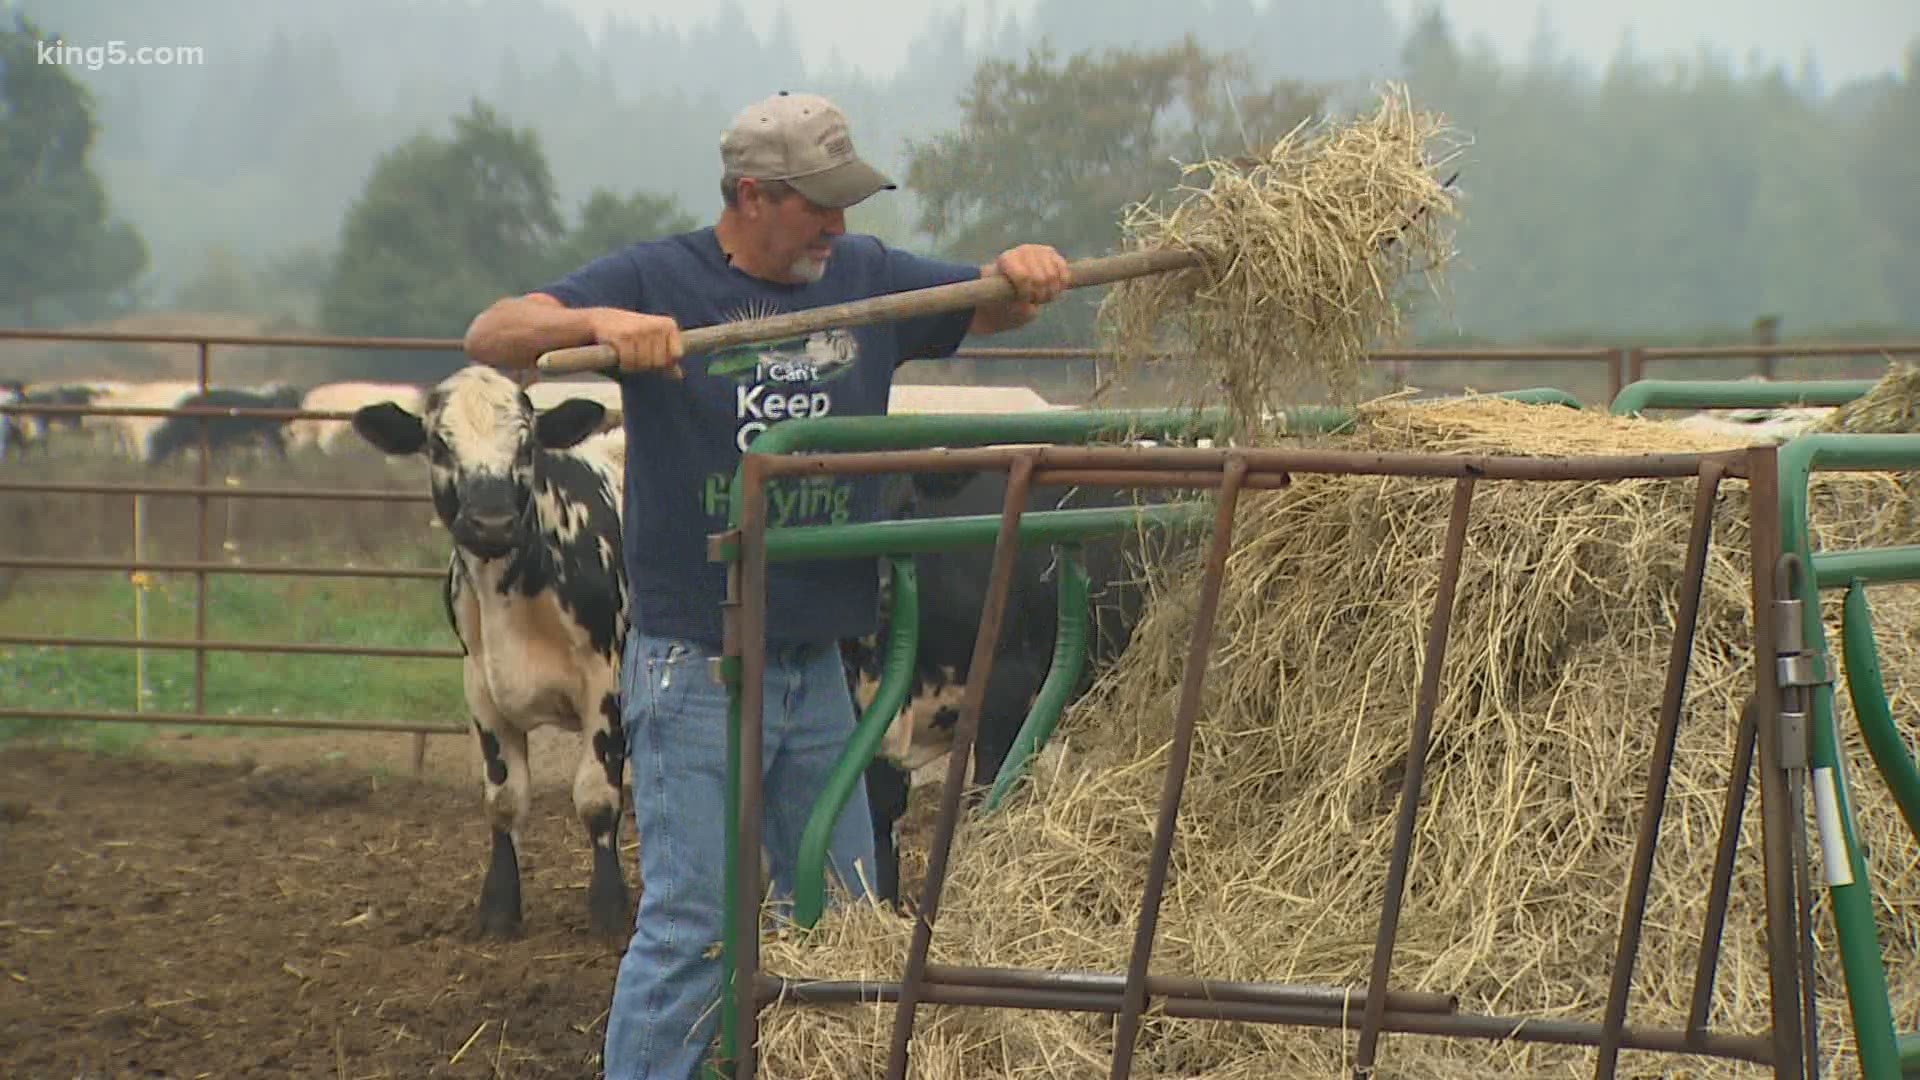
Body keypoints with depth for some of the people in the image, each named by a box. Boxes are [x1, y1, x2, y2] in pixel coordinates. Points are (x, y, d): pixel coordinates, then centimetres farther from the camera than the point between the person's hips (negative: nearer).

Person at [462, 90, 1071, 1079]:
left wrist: (1022, 272, -7)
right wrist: (597, 323, -36)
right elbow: (491, 337, -16)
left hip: (816, 664, 6)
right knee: (689, 925, -8)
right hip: (693, 666, -6)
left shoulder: (862, 277, 6)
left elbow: (995, 309, 17)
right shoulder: (655, 281, -7)